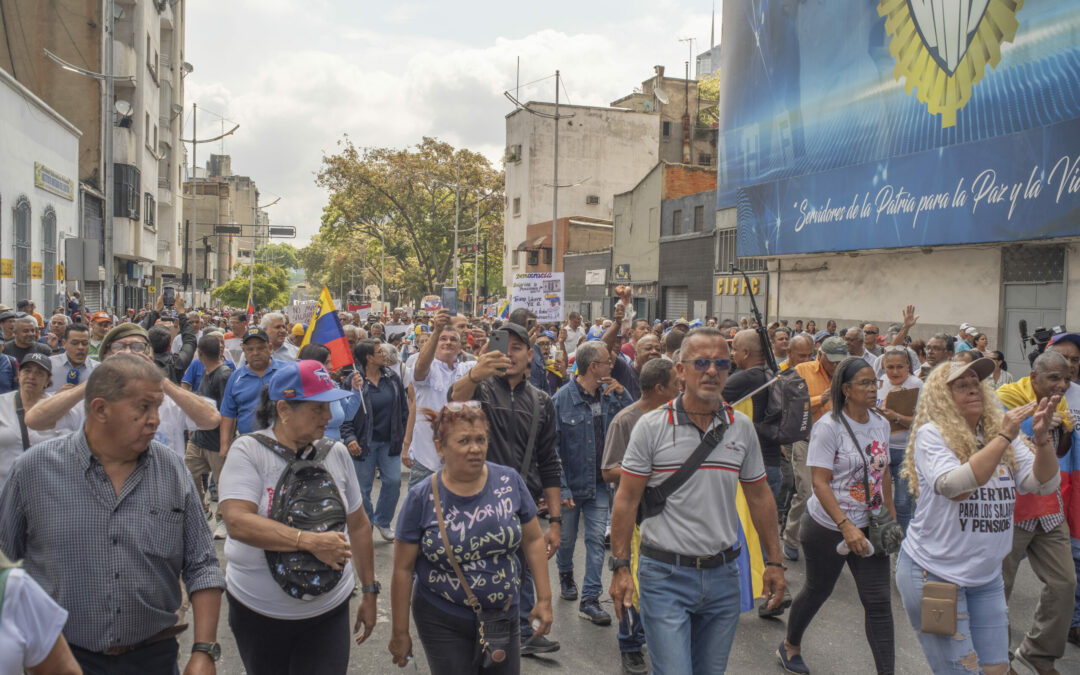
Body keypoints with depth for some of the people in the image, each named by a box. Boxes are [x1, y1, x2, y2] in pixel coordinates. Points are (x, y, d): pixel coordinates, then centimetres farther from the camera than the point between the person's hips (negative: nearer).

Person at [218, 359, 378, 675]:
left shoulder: (336, 453, -1)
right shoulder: (248, 451, -11)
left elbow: (358, 525, 7)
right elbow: (237, 522, -24)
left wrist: (369, 592, 10)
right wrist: (309, 540, -30)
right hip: (257, 612, -1)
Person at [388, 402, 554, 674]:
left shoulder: (509, 481, -8)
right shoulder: (421, 498, -13)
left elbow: (533, 540, 2)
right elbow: (403, 569, -7)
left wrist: (544, 598, 1)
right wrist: (400, 632, -3)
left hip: (504, 616, 3)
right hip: (444, 622, -2)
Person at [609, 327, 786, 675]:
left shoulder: (742, 427, 3)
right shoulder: (650, 427, -7)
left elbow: (759, 496, 12)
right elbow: (627, 499, -4)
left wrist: (774, 561, 11)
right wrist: (620, 567, -7)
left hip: (723, 575, 4)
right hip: (665, 573, -4)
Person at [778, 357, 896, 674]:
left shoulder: (881, 424, 3)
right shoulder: (829, 426, -17)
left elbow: (884, 473, 14)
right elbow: (820, 482, -20)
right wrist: (846, 527, -27)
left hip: (869, 527, 5)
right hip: (828, 527, -5)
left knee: (878, 601, 0)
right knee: (818, 590, 14)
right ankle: (790, 646, 39)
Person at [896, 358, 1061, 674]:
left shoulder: (1002, 432, 5)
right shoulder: (931, 434, -12)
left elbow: (1044, 483, -3)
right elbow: (954, 486, -27)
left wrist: (1042, 437, -20)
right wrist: (1003, 437, -27)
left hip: (986, 576, 6)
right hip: (934, 573, -6)